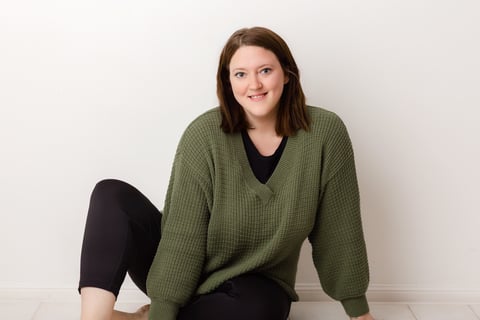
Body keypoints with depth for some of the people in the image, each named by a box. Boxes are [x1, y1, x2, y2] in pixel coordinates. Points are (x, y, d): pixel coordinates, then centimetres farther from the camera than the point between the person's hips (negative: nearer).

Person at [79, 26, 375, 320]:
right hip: (183, 275, 0)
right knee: (112, 194, -20)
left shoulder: (325, 133, -14)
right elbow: (182, 236, -19)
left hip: (254, 287, 1)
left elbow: (339, 230, -7)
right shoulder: (204, 135, -17)